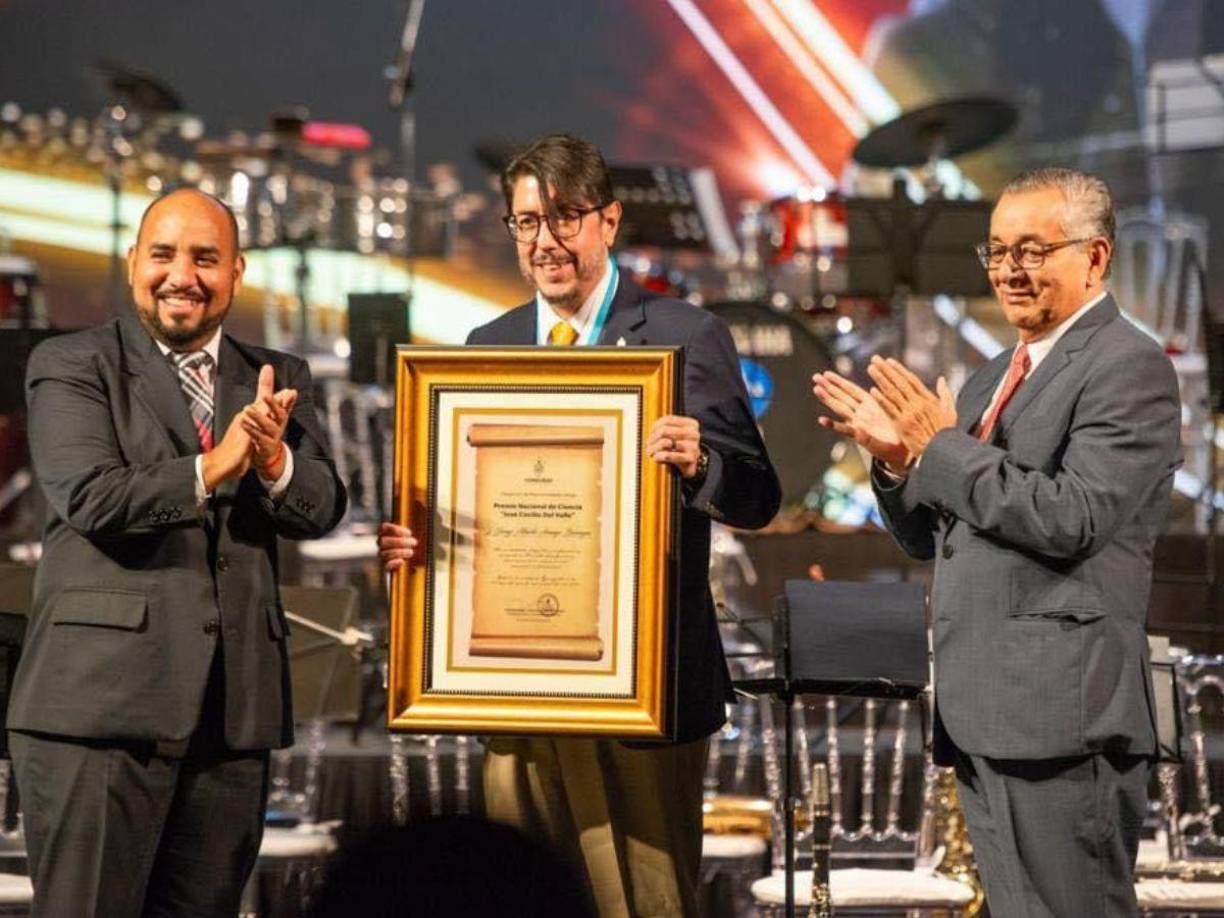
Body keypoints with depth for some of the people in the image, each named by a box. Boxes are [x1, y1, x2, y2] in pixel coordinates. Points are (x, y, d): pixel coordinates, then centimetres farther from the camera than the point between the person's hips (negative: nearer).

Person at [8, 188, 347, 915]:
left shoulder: (280, 381, 15)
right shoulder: (72, 366, 3)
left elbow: (321, 510, 3)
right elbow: (91, 498, -11)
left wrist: (273, 460, -17)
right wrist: (212, 468, -17)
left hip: (236, 710, 4)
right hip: (101, 701, -4)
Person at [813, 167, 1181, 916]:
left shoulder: (1130, 365, -8)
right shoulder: (995, 377, 19)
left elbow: (1072, 519, -19)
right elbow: (933, 537, 20)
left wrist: (942, 446, -14)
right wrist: (899, 459, 1)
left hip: (1061, 708, -9)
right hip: (985, 713, 9)